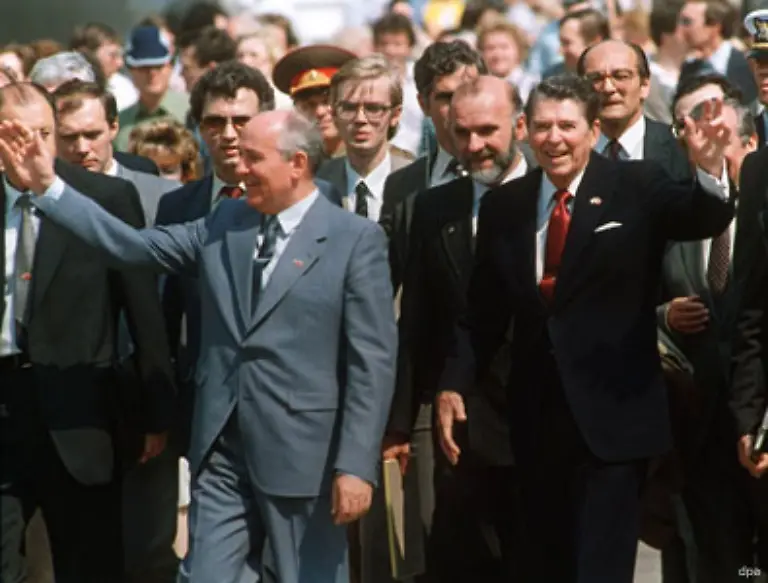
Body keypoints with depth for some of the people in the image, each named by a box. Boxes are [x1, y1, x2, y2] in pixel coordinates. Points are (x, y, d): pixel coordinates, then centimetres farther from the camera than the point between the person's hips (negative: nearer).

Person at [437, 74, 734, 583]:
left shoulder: (637, 189, -2)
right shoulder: (503, 207, 8)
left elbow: (702, 218, -19)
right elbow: (483, 312, 11)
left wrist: (710, 172, -40)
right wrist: (454, 385, 0)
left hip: (612, 418, -4)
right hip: (537, 421, 4)